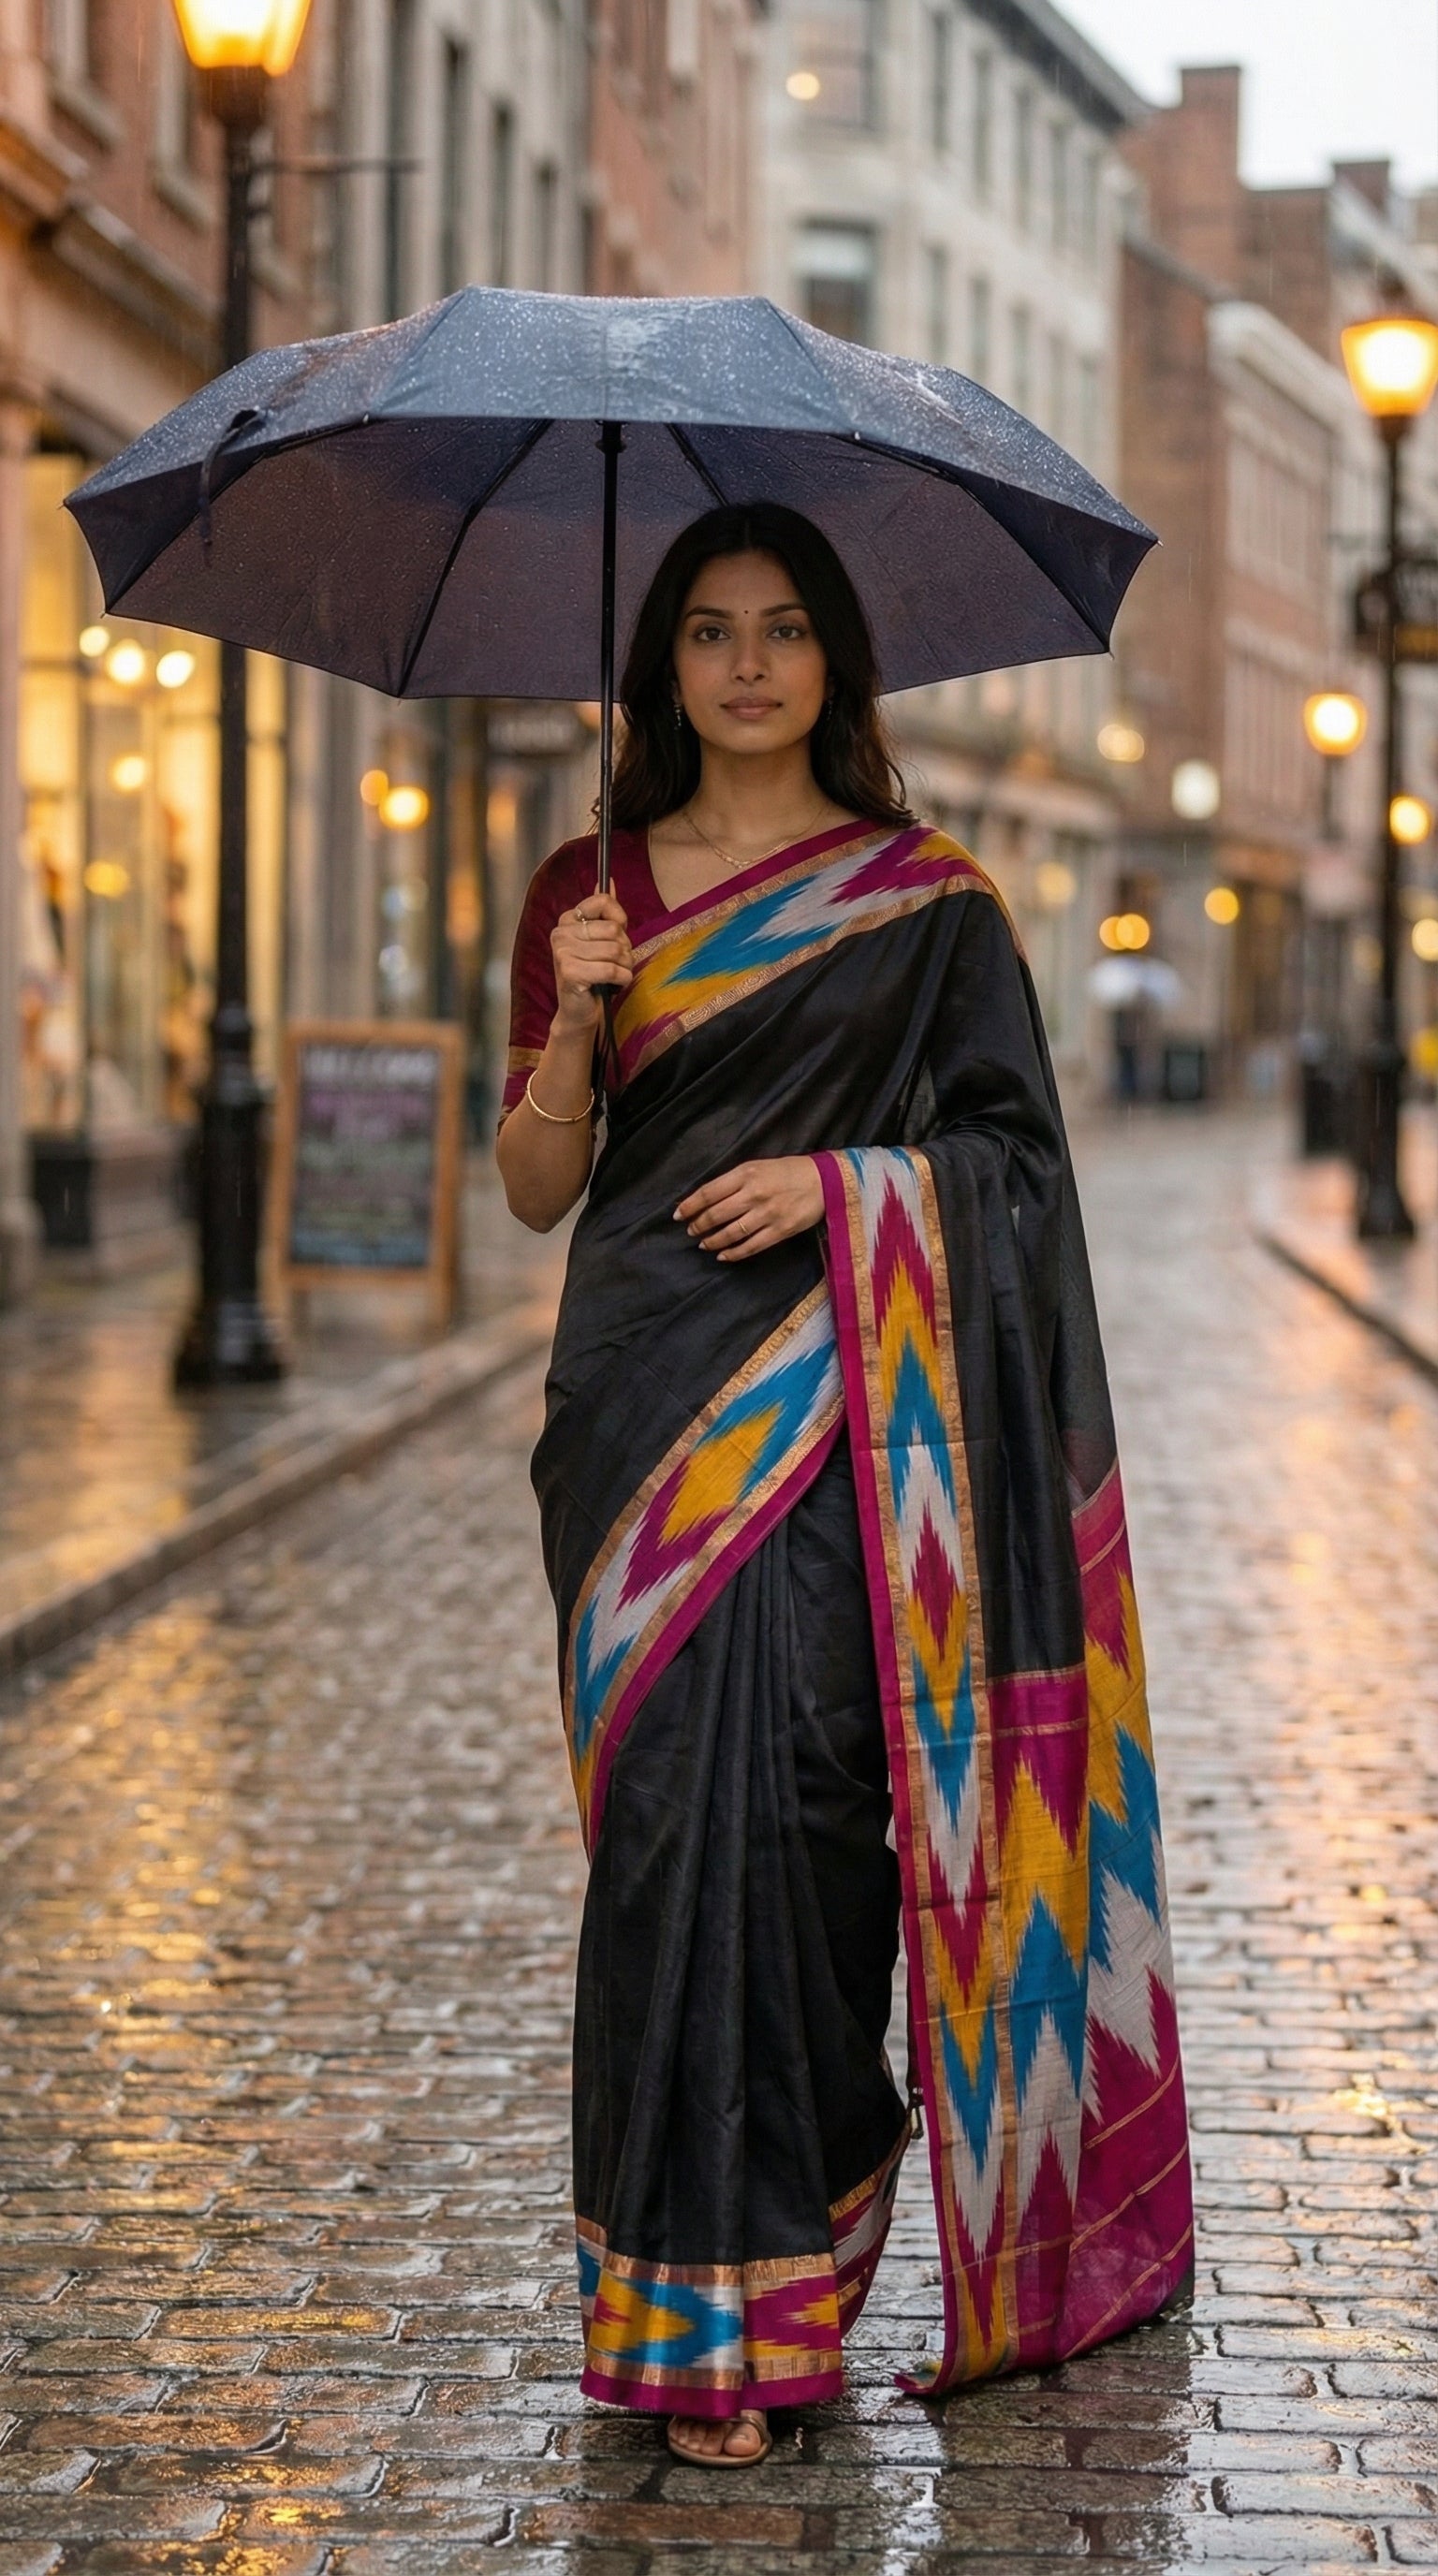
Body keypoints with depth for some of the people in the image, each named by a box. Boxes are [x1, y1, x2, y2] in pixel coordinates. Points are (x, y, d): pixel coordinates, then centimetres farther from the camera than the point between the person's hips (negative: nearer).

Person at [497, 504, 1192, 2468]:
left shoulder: (927, 902, 6)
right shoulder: (590, 890, 12)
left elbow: (1013, 1147, 6)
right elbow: (537, 1192, 9)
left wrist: (842, 1179, -10)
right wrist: (576, 1024, -9)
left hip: (836, 1408, -3)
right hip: (646, 1401, 3)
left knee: (777, 1780, -12)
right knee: (670, 1804, -2)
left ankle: (729, 2303, -6)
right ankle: (791, 2192, 16)